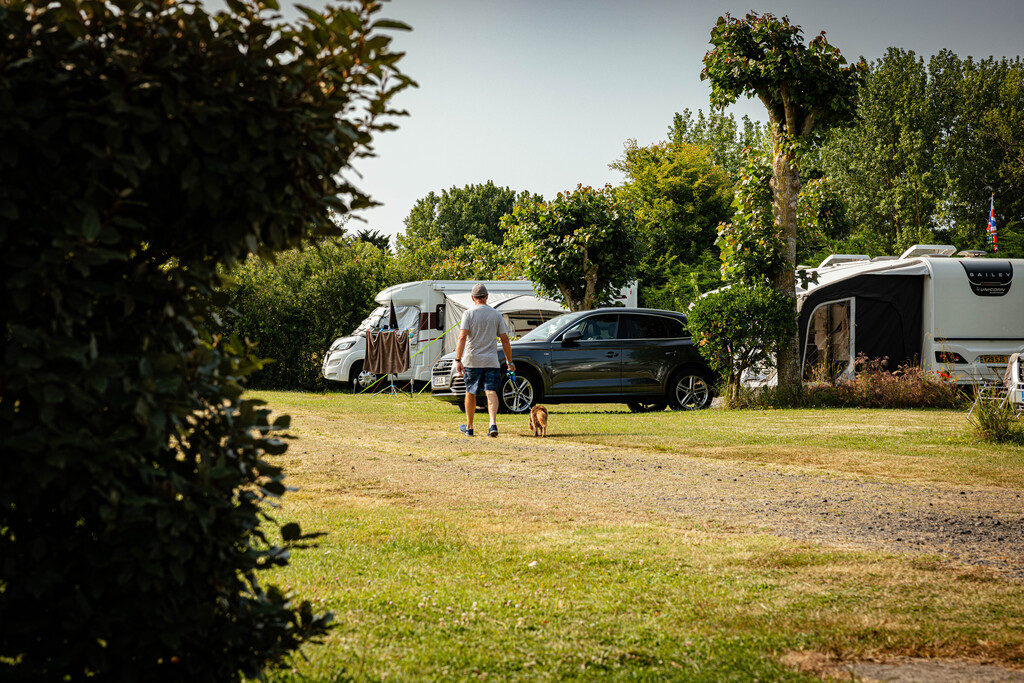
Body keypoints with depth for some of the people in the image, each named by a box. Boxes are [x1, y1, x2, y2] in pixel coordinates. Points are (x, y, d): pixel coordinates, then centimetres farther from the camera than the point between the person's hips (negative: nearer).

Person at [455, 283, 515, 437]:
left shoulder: (468, 314, -3)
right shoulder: (496, 314, 6)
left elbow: (462, 337, -13)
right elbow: (504, 339, 6)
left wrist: (458, 360, -14)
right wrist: (509, 362, 13)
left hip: (471, 361, -1)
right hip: (491, 361, 1)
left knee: (471, 393, 11)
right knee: (491, 392, -4)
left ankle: (469, 427, 22)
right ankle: (493, 423, -24)